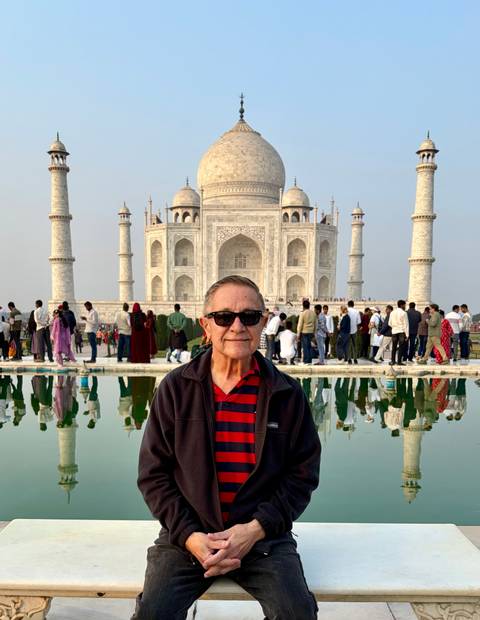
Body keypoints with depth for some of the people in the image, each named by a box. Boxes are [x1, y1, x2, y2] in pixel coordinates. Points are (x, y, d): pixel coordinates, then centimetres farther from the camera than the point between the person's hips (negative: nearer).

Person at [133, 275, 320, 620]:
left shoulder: (287, 393, -1)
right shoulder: (176, 388, -2)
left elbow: (303, 474, 2)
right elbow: (153, 473, 1)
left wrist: (256, 529, -10)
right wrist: (189, 535, -10)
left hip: (264, 535, 0)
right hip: (187, 534, 1)